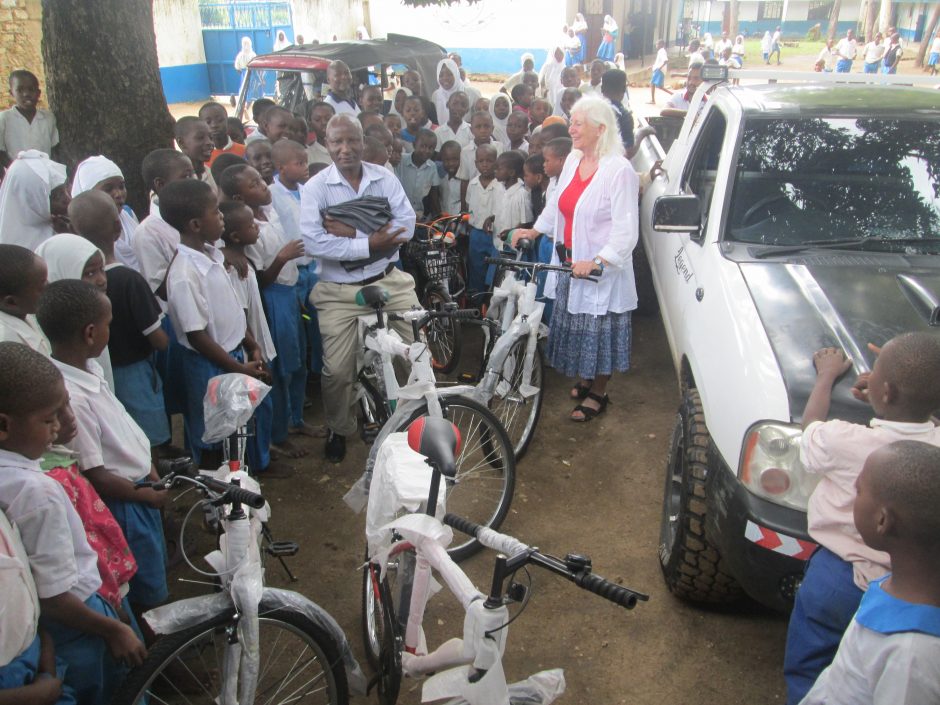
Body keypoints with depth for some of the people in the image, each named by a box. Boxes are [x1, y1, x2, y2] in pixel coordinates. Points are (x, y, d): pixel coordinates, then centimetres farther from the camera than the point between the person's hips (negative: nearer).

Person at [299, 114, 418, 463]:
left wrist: (353, 232, -20)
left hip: (389, 282, 2)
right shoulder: (315, 187, -6)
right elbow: (313, 243, -18)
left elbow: (405, 225, -12)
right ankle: (338, 429, 29)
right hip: (339, 291, -2)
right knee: (337, 370, 0)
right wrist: (370, 244, -21)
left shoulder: (385, 178, 1)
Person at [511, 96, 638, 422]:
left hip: (602, 269, -7)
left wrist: (596, 262, -32)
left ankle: (598, 394, 25)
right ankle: (584, 380, 41)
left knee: (599, 329, 6)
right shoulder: (573, 159, 4)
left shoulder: (619, 170, -19)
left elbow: (626, 230, -23)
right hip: (571, 262, 7)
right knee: (576, 323, 19)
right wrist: (535, 230, 16)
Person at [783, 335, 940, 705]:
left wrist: (827, 375, 13)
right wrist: (884, 402, 8)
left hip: (840, 581, -4)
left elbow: (810, 426, -1)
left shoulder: (847, 441, -26)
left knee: (807, 674, 17)